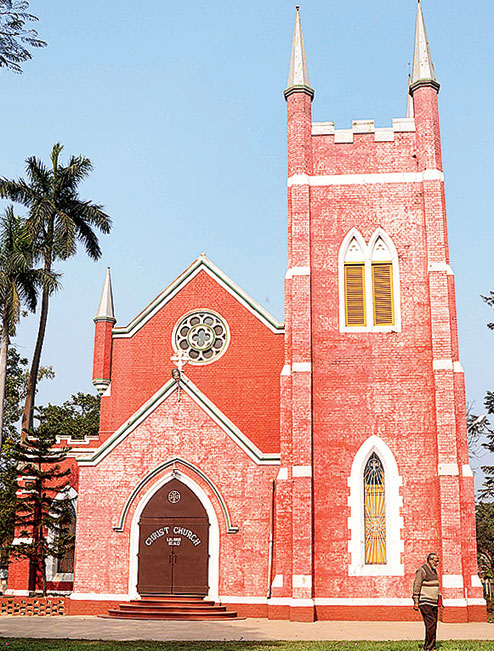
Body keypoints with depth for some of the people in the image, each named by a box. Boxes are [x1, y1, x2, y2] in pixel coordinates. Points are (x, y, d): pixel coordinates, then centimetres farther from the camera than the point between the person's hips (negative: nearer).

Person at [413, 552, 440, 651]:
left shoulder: (434, 571, 16)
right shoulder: (422, 570, -11)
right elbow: (416, 586, -13)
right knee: (431, 623, -14)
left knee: (433, 624, 6)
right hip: (424, 602, -8)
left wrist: (438, 601, 22)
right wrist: (416, 602, -16)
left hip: (433, 603, 8)